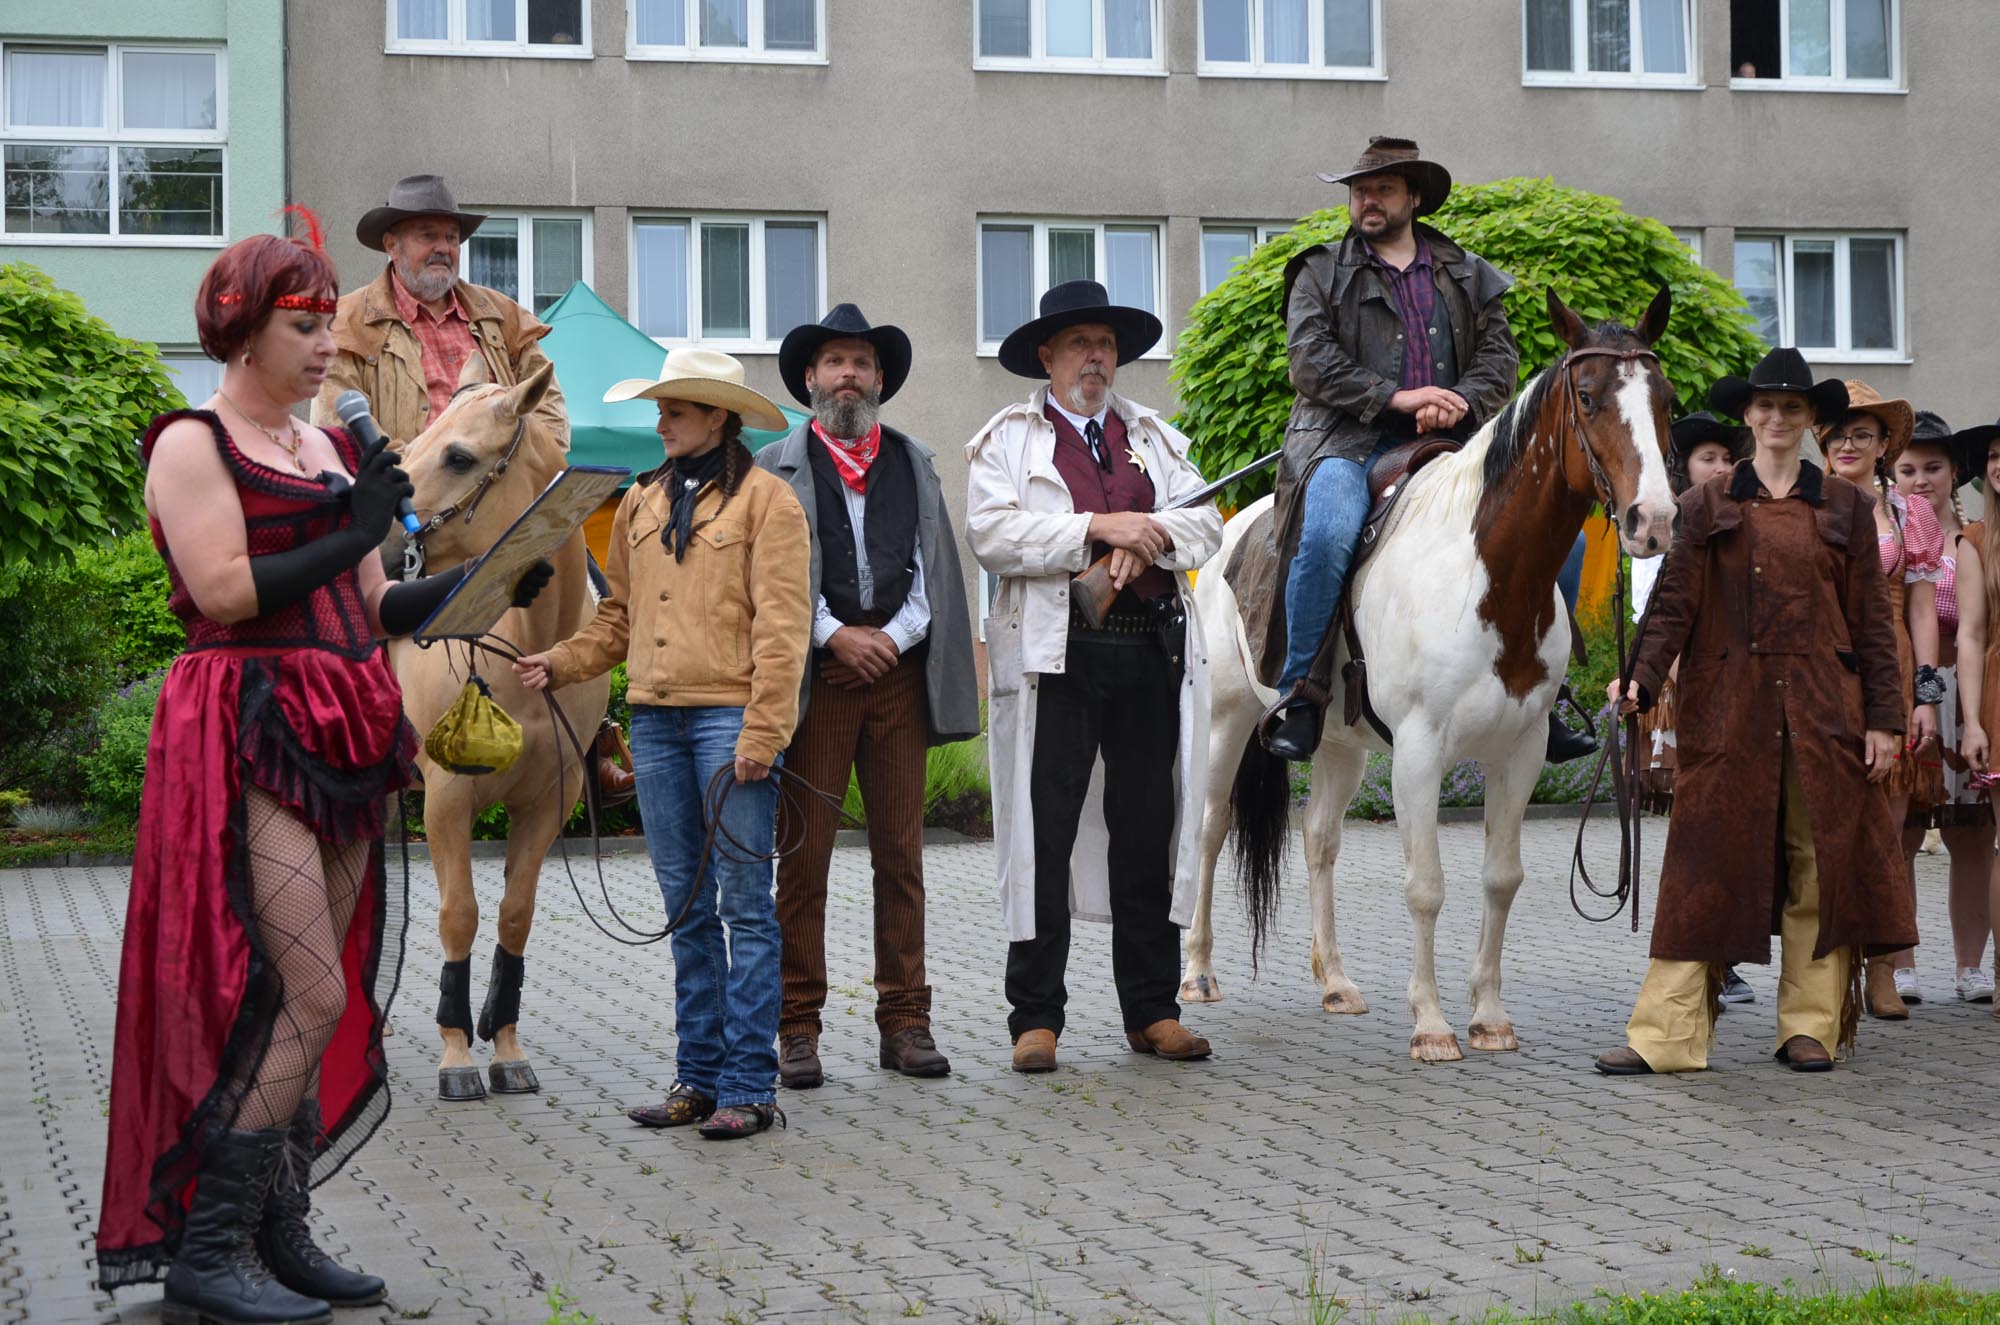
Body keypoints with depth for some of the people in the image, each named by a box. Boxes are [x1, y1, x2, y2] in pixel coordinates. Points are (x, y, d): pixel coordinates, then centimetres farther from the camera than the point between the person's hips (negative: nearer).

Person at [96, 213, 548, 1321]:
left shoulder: (332, 451, 19)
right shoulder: (193, 444, -3)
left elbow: (370, 607, 18)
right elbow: (223, 588, -16)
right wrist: (351, 534, -13)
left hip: (338, 739, 8)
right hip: (248, 735, -8)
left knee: (323, 1001, 7)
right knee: (312, 998, -13)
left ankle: (277, 1235, 14)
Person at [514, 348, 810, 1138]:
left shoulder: (764, 499, -4)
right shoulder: (642, 503, 15)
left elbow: (781, 627, -9)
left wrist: (760, 736, -16)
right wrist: (560, 665, 4)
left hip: (729, 715, -6)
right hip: (655, 719, 6)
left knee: (743, 903, -3)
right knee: (687, 907, 11)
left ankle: (749, 1087, 1)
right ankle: (699, 1077, 18)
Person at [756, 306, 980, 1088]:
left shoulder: (915, 463, 17)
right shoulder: (775, 469, 8)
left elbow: (935, 568, 11)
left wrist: (892, 637, -4)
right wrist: (837, 635, -10)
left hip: (898, 671, 3)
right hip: (813, 675, -2)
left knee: (901, 853, 3)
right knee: (803, 854, -3)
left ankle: (905, 1022, 7)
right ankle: (798, 1028, 2)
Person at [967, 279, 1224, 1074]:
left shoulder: (1156, 437, 19)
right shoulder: (1005, 441, 6)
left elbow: (1204, 524, 10)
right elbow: (992, 536, -9)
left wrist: (1147, 539, -12)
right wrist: (1099, 528, -15)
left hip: (1152, 654, 4)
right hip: (1053, 656, -4)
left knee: (1149, 830, 7)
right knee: (1044, 834, -3)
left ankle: (1153, 1009, 15)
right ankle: (1035, 1016, 3)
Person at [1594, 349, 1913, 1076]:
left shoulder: (1845, 506, 10)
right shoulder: (1707, 505, 8)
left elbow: (1872, 618, 8)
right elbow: (1674, 602, 2)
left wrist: (1883, 717, 2)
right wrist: (1641, 678, -15)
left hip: (1822, 710, 1)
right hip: (1728, 707, -1)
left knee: (1820, 865, 3)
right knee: (1704, 866, -3)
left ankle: (1811, 1028, 12)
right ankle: (1666, 1035, -3)